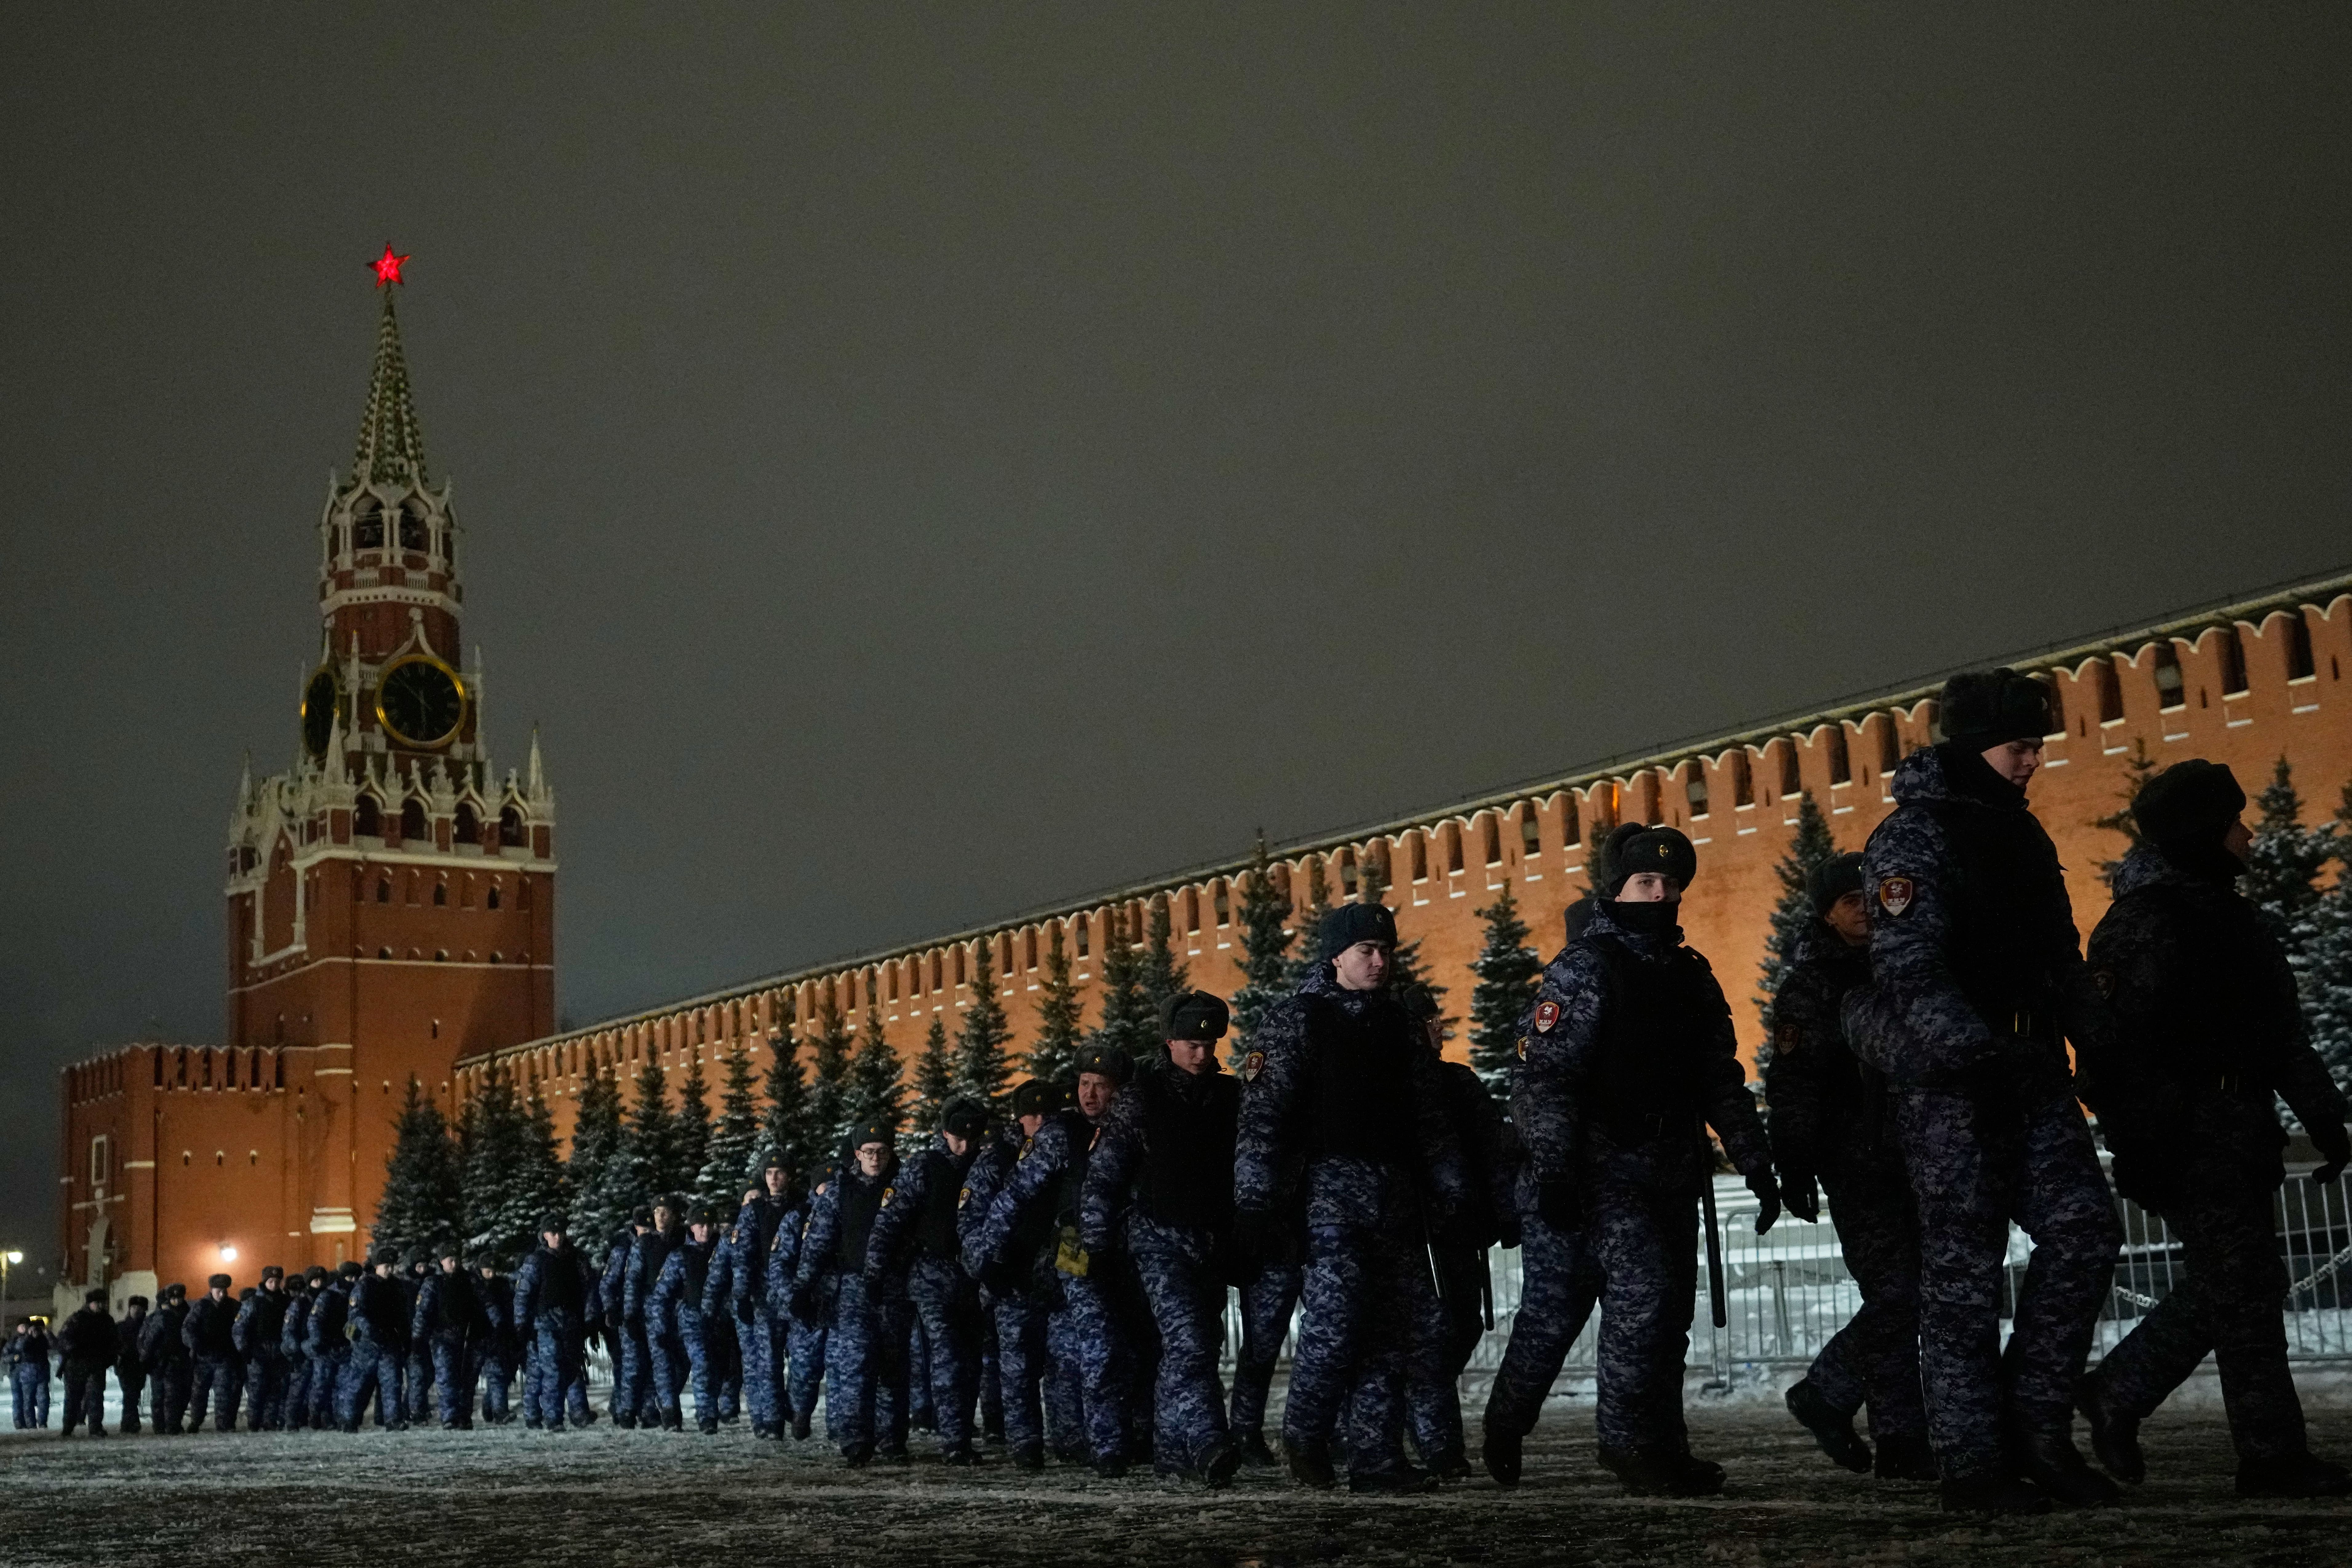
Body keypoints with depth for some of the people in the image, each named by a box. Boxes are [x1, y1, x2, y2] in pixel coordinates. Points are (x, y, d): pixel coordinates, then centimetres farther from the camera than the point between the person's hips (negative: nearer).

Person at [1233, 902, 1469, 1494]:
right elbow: (1262, 1113, -6)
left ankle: (1376, 1458, 6)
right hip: (1330, 1185, -6)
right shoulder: (1297, 1018, 1)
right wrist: (1254, 1200, -13)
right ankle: (1304, 1435, -1)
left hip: (1397, 1194, 6)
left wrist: (1452, 1190, 13)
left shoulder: (1397, 1024, 18)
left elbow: (1430, 1117, 21)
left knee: (1396, 1327, 1)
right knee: (1336, 1313, -19)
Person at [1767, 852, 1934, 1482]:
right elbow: (1792, 1086, -11)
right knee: (1894, 1297, -8)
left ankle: (1824, 1394, 23)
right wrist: (1795, 1168, -18)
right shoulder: (1808, 987, -5)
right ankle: (1901, 1442, -2)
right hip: (1856, 1166, -7)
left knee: (1902, 1298, 8)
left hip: (1907, 1161, 7)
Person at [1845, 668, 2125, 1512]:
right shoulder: (1915, 836, -9)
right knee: (1964, 1269, -3)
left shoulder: (2021, 834, 17)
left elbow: (2059, 957, 22)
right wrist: (1983, 1052, -27)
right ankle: (1973, 1464, 4)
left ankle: (2034, 1423, 9)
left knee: (2084, 1230, -3)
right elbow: (1910, 973, -18)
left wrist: (2099, 1040, 8)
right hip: (1949, 1081, -8)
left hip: (2027, 1071, 8)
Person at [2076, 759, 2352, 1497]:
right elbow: (2129, 1043, -18)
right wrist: (2139, 1148, -22)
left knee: (2228, 1284, 12)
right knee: (2238, 1286, -6)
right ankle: (2272, 1455, 0)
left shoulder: (2221, 912, 18)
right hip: (2191, 1137, -10)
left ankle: (2116, 1393, 21)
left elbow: (2283, 1034, 21)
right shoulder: (2147, 923, -12)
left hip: (2239, 1132, 10)